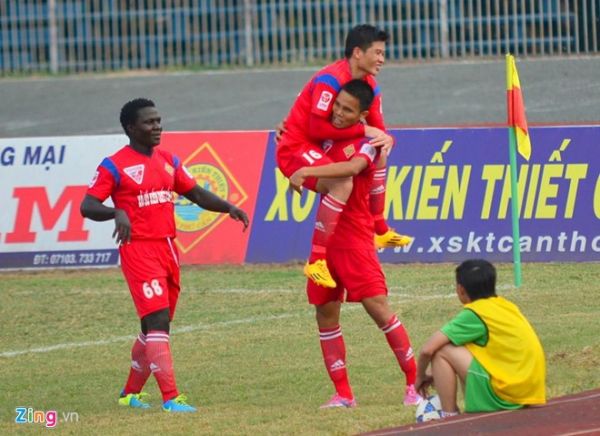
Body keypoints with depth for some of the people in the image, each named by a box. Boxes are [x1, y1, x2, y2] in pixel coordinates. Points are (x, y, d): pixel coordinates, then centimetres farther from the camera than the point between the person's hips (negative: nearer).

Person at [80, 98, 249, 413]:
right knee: (157, 322, -16)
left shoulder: (168, 161, 14)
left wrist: (228, 208, 2)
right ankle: (171, 398, -20)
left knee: (155, 327, 14)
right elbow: (87, 207, -12)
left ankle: (131, 393, 29)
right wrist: (117, 212, -32)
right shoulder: (114, 166, -7)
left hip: (168, 249, 8)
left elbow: (196, 194, 19)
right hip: (139, 251, -8)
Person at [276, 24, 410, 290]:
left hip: (318, 149, 10)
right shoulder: (330, 80, -22)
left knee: (378, 155, 20)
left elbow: (378, 129, 8)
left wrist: (386, 139, -18)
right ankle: (316, 260, -35)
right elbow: (318, 128, -28)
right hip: (294, 149, -10)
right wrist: (364, 130, -24)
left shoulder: (369, 86, 7)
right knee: (343, 183, -34)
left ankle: (380, 230, 31)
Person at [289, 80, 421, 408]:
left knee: (378, 307, -10)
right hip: (325, 238, 7)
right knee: (326, 313, 5)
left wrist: (308, 171, -36)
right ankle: (343, 394, 10)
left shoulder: (367, 142, -9)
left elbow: (352, 167, -31)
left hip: (354, 238, -7)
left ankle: (415, 382, -1)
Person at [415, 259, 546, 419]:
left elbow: (427, 350, -11)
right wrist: (439, 374, 29)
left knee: (442, 351, -3)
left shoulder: (474, 314, -7)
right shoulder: (506, 306, 16)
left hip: (505, 396, -9)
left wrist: (421, 376, 8)